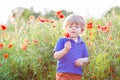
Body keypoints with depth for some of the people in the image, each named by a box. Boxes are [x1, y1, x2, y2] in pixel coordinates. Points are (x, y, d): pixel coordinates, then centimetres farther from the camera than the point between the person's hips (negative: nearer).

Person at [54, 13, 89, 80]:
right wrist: (65, 50, -30)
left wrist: (82, 60, -11)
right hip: (63, 74, -5)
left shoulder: (82, 43, 8)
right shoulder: (62, 41, -6)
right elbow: (56, 56, -13)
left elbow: (86, 58, 13)